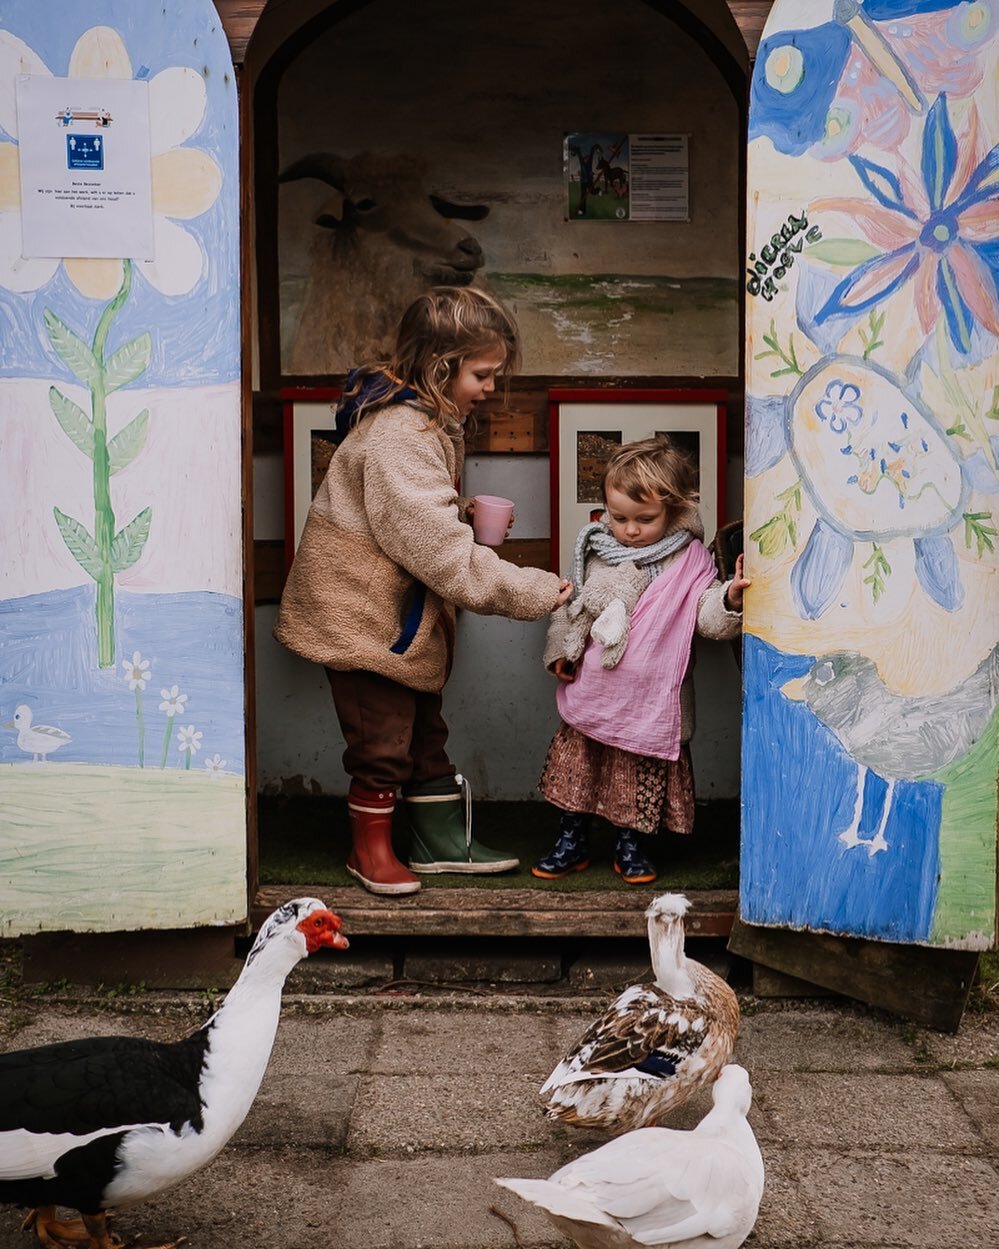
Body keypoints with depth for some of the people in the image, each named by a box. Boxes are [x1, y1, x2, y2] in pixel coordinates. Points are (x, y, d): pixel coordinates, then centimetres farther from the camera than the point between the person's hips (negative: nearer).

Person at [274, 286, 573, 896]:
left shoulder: (433, 420, 6)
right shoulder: (397, 436, -27)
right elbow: (441, 548, -31)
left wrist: (464, 510, 0)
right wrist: (530, 590, -27)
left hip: (407, 607, 10)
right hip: (363, 610, -10)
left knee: (423, 727, 17)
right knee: (382, 734, 2)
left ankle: (444, 841, 28)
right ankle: (370, 847, 20)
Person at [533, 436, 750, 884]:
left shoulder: (689, 560, -6)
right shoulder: (595, 551, 2)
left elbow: (707, 616, -10)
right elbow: (568, 606, 13)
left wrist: (730, 599, -29)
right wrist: (560, 651, 6)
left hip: (650, 699, -2)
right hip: (590, 691, 3)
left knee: (642, 774, 7)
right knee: (575, 763, 10)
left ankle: (631, 846, 26)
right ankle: (571, 842, 26)